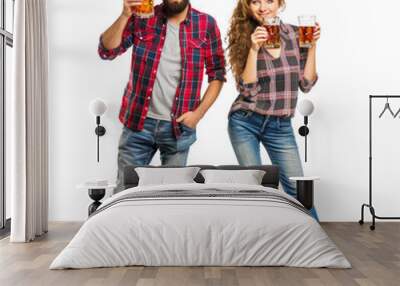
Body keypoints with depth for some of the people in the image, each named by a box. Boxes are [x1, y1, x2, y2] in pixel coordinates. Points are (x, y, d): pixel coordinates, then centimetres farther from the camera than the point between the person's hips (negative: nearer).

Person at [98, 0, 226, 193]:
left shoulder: (206, 24, 0)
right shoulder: (142, 17, 1)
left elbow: (217, 74, 3)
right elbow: (106, 51, -6)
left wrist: (199, 113, -6)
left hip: (178, 125, 0)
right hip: (139, 122, 0)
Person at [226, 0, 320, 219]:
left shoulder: (295, 34, 1)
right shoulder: (244, 38, -4)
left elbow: (306, 84, 0)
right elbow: (247, 89, -13)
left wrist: (312, 45, -7)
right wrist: (253, 49, -21)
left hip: (280, 126, 2)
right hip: (245, 123, -1)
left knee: (297, 187, 5)